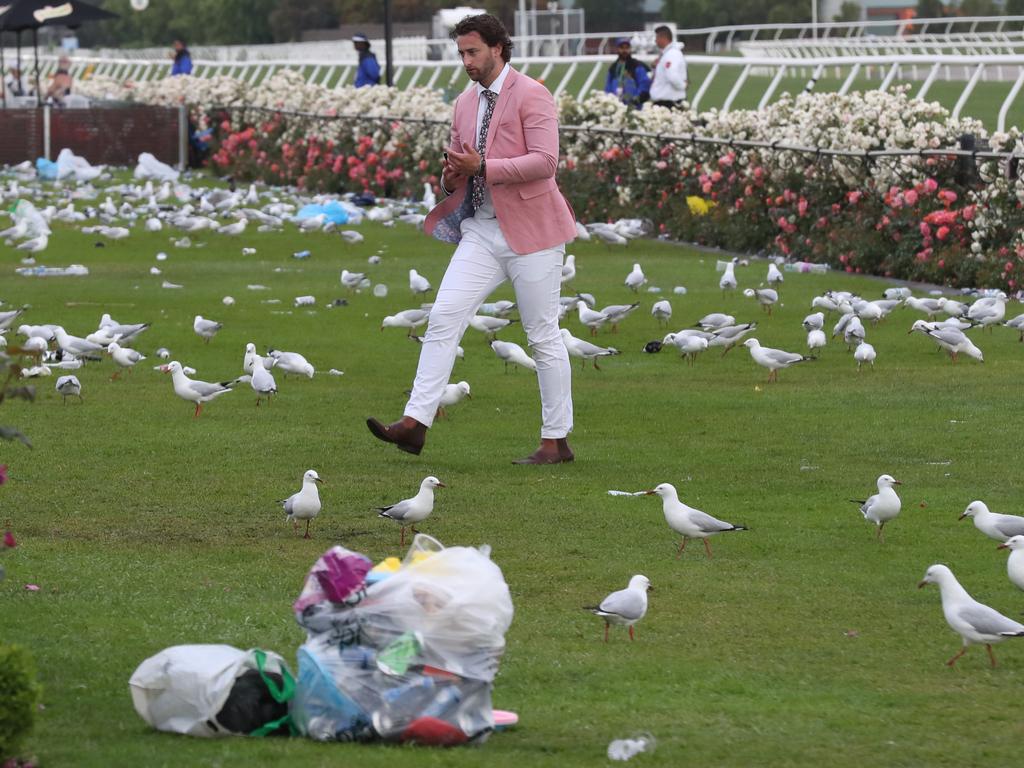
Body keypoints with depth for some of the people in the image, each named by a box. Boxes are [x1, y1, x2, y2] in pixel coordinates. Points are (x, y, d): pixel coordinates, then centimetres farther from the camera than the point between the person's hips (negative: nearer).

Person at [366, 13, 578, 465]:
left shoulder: (531, 96, -10)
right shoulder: (465, 104, 14)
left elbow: (545, 161, -20)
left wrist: (483, 166, -24)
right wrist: (451, 177, 0)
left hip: (529, 230, -7)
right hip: (481, 230, 7)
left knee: (543, 335, 0)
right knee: (443, 318, -7)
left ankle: (556, 441, 9)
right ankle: (415, 423, -11)